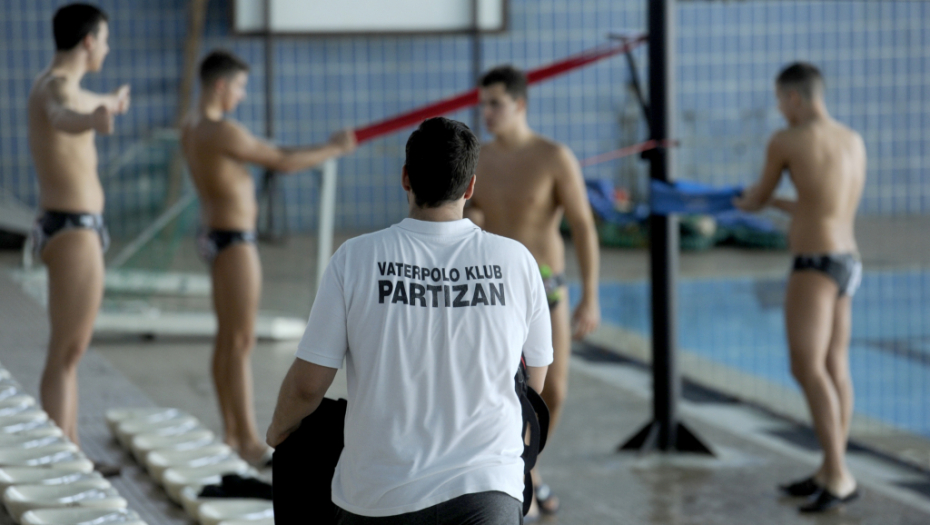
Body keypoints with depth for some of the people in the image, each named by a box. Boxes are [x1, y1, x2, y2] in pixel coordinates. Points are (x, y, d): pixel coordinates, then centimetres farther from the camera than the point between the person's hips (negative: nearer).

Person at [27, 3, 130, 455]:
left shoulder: (49, 85, 16)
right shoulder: (58, 86, -17)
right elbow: (63, 116, -46)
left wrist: (108, 104, 66)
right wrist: (94, 120, -70)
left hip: (64, 231, 10)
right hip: (75, 234, -10)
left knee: (68, 354, 15)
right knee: (65, 357, -7)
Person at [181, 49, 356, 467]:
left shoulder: (192, 130, 10)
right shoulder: (222, 132, -20)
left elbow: (263, 154, 15)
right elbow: (283, 163, -15)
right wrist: (333, 150, -2)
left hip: (216, 238, 10)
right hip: (235, 242, -10)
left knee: (227, 339, 13)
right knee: (241, 342, -8)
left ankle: (232, 432, 19)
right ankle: (249, 442, -6)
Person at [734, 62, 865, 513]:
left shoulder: (785, 140, -11)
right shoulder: (855, 142, 12)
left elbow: (758, 196, 6)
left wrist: (747, 203, 32)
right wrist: (772, 203, 33)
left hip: (814, 266, -9)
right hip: (847, 262, 9)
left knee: (807, 368, -14)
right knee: (835, 368, 11)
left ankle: (838, 476, -22)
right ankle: (830, 473, 16)